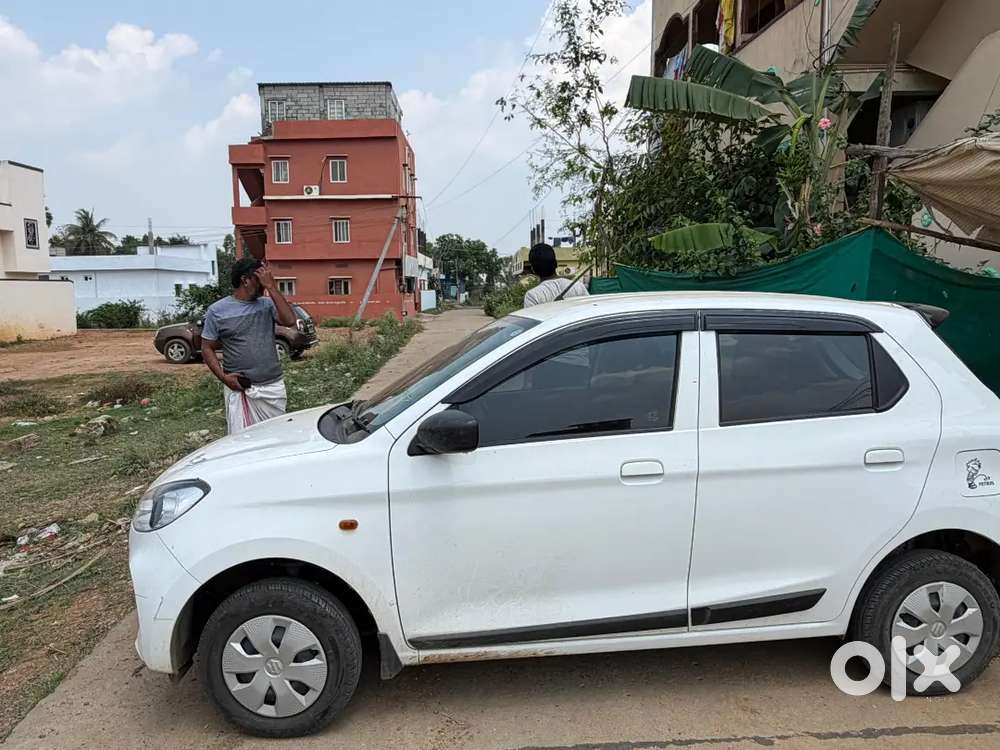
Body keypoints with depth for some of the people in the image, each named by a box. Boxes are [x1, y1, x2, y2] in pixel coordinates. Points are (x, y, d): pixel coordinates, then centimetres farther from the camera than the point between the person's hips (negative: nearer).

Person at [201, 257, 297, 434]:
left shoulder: (267, 304, 5)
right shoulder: (217, 310, 1)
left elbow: (290, 320, -13)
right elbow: (207, 348, 4)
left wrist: (271, 287, -12)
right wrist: (223, 376, -11)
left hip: (273, 386, 2)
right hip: (239, 388, -2)